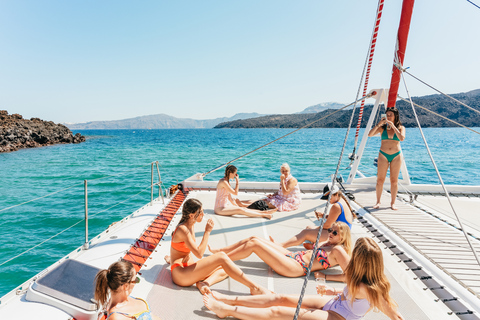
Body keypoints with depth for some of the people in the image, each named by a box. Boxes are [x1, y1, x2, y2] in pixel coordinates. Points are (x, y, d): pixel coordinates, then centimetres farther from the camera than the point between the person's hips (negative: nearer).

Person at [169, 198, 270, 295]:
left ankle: (204, 283, -22)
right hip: (180, 274, -9)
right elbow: (199, 254, -23)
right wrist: (207, 232, -18)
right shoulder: (182, 230, -19)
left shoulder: (190, 226, 10)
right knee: (221, 257, -22)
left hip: (188, 268, 9)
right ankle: (254, 288, -22)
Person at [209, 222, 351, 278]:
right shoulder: (328, 243, 16)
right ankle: (218, 251, 13)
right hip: (292, 256, 9)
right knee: (254, 238, 3)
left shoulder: (338, 250, -8)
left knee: (253, 244, -14)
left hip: (295, 267, -9)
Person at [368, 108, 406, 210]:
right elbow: (370, 134, -10)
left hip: (396, 155, 0)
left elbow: (402, 138, -16)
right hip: (383, 155, 0)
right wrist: (379, 124, -16)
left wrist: (393, 126, -16)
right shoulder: (382, 128, 4)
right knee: (380, 179, -1)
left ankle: (393, 202, 14)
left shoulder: (401, 128, 4)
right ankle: (378, 202, 10)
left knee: (394, 180, 3)